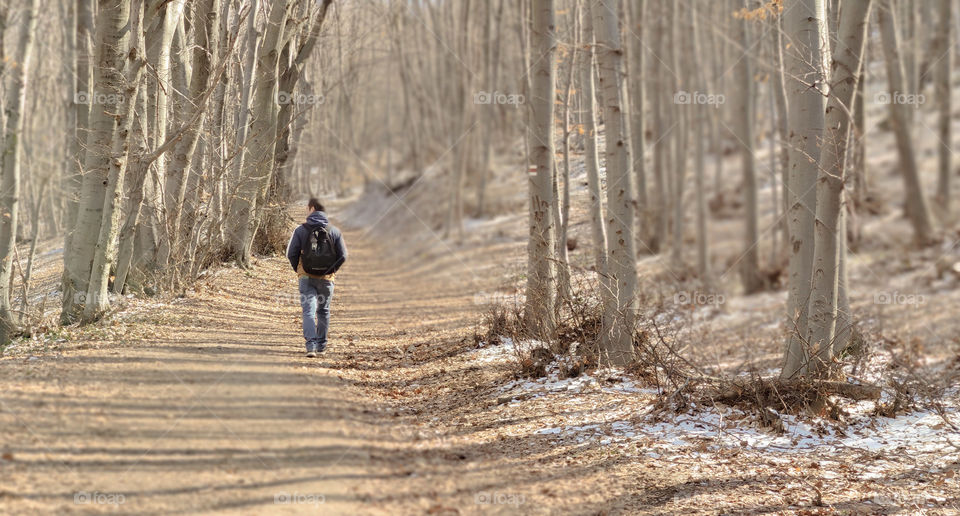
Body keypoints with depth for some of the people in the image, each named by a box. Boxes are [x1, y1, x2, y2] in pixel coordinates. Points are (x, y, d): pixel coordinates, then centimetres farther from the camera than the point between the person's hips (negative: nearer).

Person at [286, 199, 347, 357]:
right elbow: (343, 256, -2)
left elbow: (291, 254, -5)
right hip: (326, 278, 2)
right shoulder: (335, 231, 0)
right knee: (323, 311, 17)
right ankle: (321, 344, 26)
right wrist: (332, 270, 12)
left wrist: (298, 270, 10)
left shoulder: (301, 230, -5)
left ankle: (311, 345, -20)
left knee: (309, 311, -4)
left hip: (307, 278, -2)